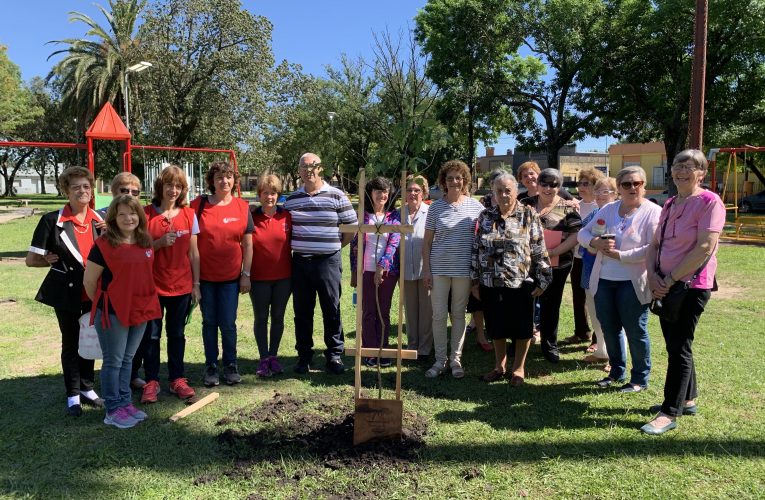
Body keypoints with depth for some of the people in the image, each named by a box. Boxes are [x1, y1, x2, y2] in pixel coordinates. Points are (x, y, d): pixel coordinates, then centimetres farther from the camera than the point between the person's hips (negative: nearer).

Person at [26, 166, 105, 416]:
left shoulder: (101, 219, 1)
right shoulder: (52, 221, -10)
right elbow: (31, 259, -8)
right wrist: (60, 260, -11)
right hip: (67, 292, -3)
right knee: (71, 341, 7)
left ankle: (86, 388, 32)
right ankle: (73, 395, 22)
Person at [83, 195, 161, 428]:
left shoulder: (145, 243, 4)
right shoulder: (103, 245, -13)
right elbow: (89, 281, -8)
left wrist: (145, 301, 11)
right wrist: (102, 303, 4)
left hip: (140, 310, 6)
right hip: (113, 313, -6)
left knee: (128, 359, 17)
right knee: (114, 362, 5)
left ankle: (125, 403, 29)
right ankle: (113, 410, 17)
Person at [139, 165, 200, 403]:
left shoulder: (189, 215, 2)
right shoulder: (146, 214, -4)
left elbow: (193, 252, 5)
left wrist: (196, 284, 4)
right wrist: (159, 243, -19)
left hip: (181, 286, 2)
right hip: (153, 285, -1)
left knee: (177, 334, 11)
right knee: (151, 335, 7)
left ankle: (177, 379, 22)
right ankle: (151, 381, 18)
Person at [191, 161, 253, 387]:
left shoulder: (242, 207, 1)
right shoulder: (199, 205, -2)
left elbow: (248, 244, 3)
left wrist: (246, 274, -1)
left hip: (231, 277, 0)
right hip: (204, 276, 0)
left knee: (228, 323, 4)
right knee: (209, 322, 10)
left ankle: (230, 364, 21)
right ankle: (211, 366, 23)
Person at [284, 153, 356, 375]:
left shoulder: (336, 196, -2)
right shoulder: (291, 199, 8)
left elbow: (351, 227, 1)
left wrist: (333, 246, 3)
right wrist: (297, 246, 9)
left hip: (328, 262, -3)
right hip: (300, 263, 3)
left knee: (332, 311, 4)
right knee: (302, 312, 10)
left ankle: (334, 355, 17)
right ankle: (304, 356, 23)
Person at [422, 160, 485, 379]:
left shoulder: (475, 206, 1)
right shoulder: (435, 207, 0)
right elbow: (427, 241, 3)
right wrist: (426, 269, -3)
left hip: (464, 268, 0)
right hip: (439, 268, 0)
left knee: (459, 314, 10)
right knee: (439, 315, 4)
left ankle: (456, 359, 22)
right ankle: (440, 360, 17)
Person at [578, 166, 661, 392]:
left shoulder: (653, 212, -8)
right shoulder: (608, 209, 10)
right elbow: (583, 233, 11)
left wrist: (620, 255, -18)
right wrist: (595, 242, -11)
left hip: (633, 282, -5)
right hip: (603, 280, 6)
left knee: (635, 331, 6)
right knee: (609, 329, 16)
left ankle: (640, 378, 23)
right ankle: (617, 371, 35)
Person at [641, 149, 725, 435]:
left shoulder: (709, 202, -11)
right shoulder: (670, 205, 12)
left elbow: (705, 248, -20)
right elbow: (655, 244, 12)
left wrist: (670, 278, -18)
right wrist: (653, 275, -5)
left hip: (692, 285, -7)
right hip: (665, 286, 7)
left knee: (679, 347, -3)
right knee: (675, 345, 15)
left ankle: (670, 413, 5)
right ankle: (687, 399, 30)